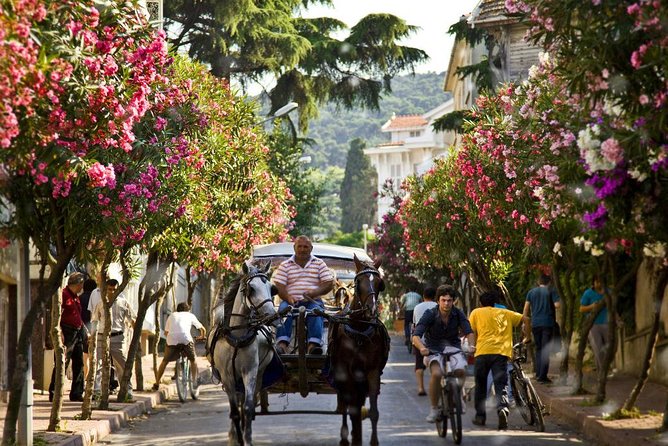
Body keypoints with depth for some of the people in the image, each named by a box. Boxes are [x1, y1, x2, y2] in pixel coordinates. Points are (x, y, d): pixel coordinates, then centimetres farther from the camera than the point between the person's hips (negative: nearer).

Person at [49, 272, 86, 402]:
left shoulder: (76, 297, 19)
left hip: (78, 332, 9)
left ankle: (77, 393, 14)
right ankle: (54, 393, -7)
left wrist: (84, 330, 21)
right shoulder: (63, 294, -9)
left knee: (79, 363, 9)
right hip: (67, 332, -9)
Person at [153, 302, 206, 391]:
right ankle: (195, 382, 14)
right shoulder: (190, 315, 27)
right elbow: (202, 329, 33)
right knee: (193, 360, 21)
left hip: (172, 340, 1)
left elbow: (166, 332, 35)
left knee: (165, 361, 19)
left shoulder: (172, 316, 31)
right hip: (186, 339, -1)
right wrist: (202, 337, 55)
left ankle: (157, 384, 17)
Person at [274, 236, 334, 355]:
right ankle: (282, 343, -48)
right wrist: (288, 297, -19)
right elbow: (278, 286, 3)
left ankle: (314, 344, -52)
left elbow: (329, 283, 5)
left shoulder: (319, 264, 16)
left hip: (313, 301, 0)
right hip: (292, 300, 0)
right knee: (283, 309, -33)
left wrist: (314, 292, -16)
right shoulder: (285, 265, 15)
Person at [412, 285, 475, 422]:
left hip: (452, 347, 2)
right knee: (436, 374, -30)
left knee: (461, 370, -27)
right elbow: (416, 336, -21)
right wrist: (421, 347, -42)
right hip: (434, 349, -2)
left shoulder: (458, 314, -7)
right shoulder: (430, 314, -14)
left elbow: (469, 332, -15)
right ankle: (434, 408, -11)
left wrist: (471, 345, -37)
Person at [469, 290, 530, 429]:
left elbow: (471, 332, 9)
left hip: (483, 351, -1)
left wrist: (473, 346, 24)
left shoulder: (476, 312, 16)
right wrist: (526, 337, 25)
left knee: (480, 385, 15)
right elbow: (525, 319, 17)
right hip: (502, 352, 1)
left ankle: (480, 416, 19)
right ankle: (503, 409, -28)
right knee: (501, 386, -1)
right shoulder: (504, 313, 23)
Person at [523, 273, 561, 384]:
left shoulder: (531, 292, 10)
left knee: (538, 349, 16)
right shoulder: (551, 291, 1)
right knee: (546, 350, -2)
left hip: (535, 324, 3)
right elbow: (557, 304, -11)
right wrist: (550, 305, 10)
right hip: (548, 323, -3)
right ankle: (542, 376, -8)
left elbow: (526, 308, 7)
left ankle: (538, 374, 13)